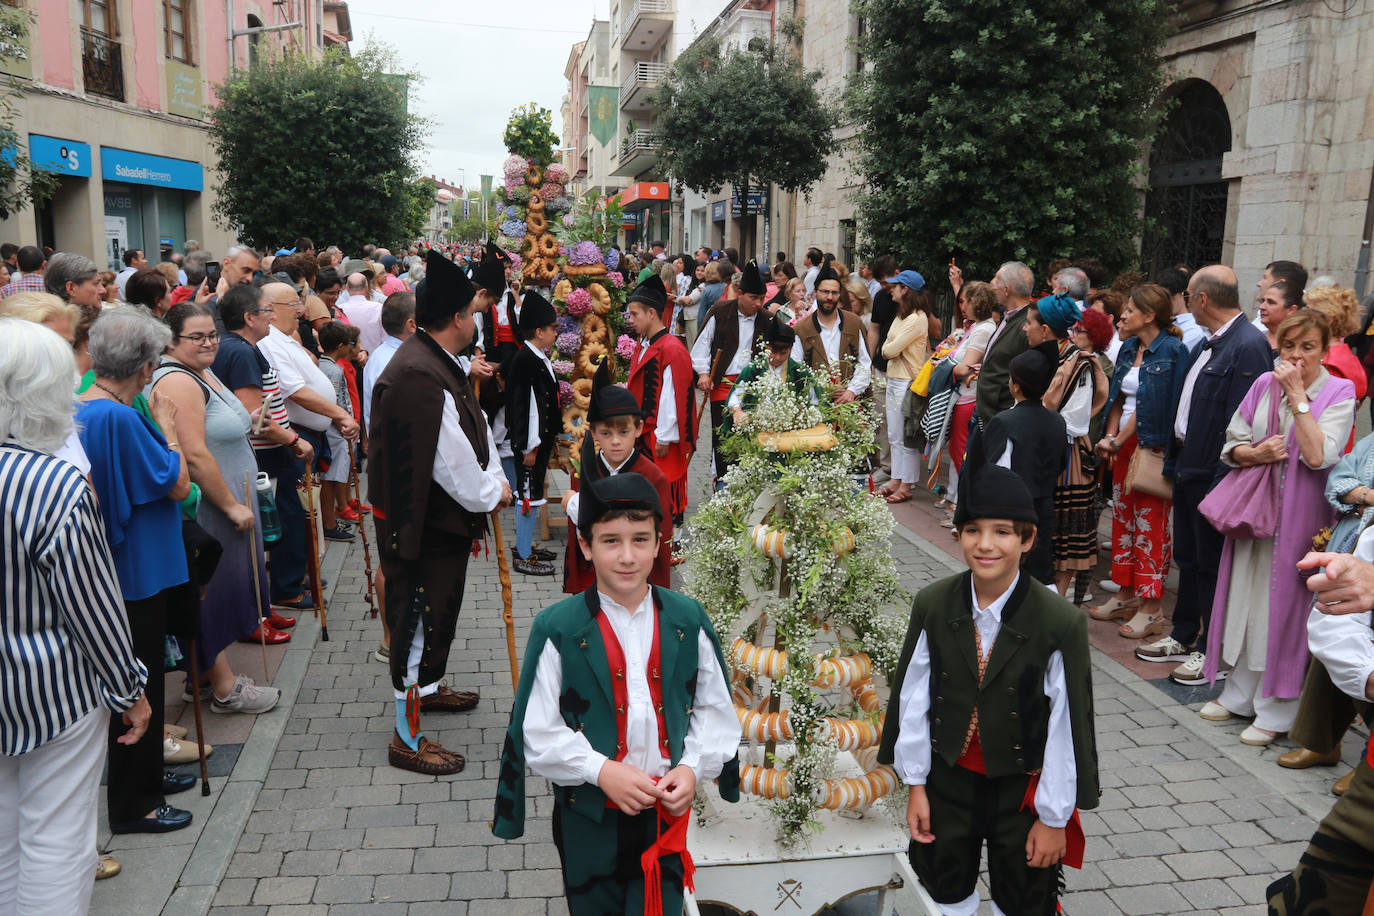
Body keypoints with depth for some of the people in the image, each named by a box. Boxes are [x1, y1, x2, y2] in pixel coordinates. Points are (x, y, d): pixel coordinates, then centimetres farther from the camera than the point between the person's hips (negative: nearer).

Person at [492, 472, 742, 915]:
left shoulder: (687, 620, -6)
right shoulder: (557, 629, -14)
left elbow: (715, 709, 2)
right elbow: (538, 732, -11)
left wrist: (694, 768, -12)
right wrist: (601, 770, -20)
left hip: (666, 812, 1)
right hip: (588, 816, -1)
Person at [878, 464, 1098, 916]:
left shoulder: (1061, 624, -22)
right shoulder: (932, 606, -13)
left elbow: (1067, 726, -15)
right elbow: (912, 698, -4)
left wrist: (1053, 817, -8)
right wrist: (915, 785, 1)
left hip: (1022, 789, -2)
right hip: (948, 778, 2)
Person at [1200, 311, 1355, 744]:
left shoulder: (1339, 392, -7)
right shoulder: (1264, 384, 5)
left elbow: (1318, 455, -21)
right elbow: (1231, 445, 7)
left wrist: (1298, 395, -18)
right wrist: (1258, 453, -14)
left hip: (1300, 514, -4)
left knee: (1285, 602, 1)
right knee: (1248, 597, 11)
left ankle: (1276, 711, 14)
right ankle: (1240, 693, 27)